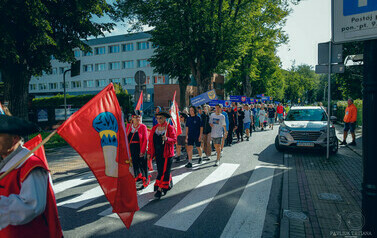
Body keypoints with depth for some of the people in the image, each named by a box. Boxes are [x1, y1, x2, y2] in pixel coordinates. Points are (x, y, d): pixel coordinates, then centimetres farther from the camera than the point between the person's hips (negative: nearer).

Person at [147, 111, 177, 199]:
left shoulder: (170, 128, -5)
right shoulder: (154, 128, 8)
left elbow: (174, 140, -9)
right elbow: (150, 141, 10)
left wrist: (167, 139, -29)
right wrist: (149, 153, 7)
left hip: (167, 153, -5)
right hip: (158, 153, 5)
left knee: (164, 171, -5)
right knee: (160, 171, 12)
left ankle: (160, 190, -1)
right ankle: (169, 184, 32)